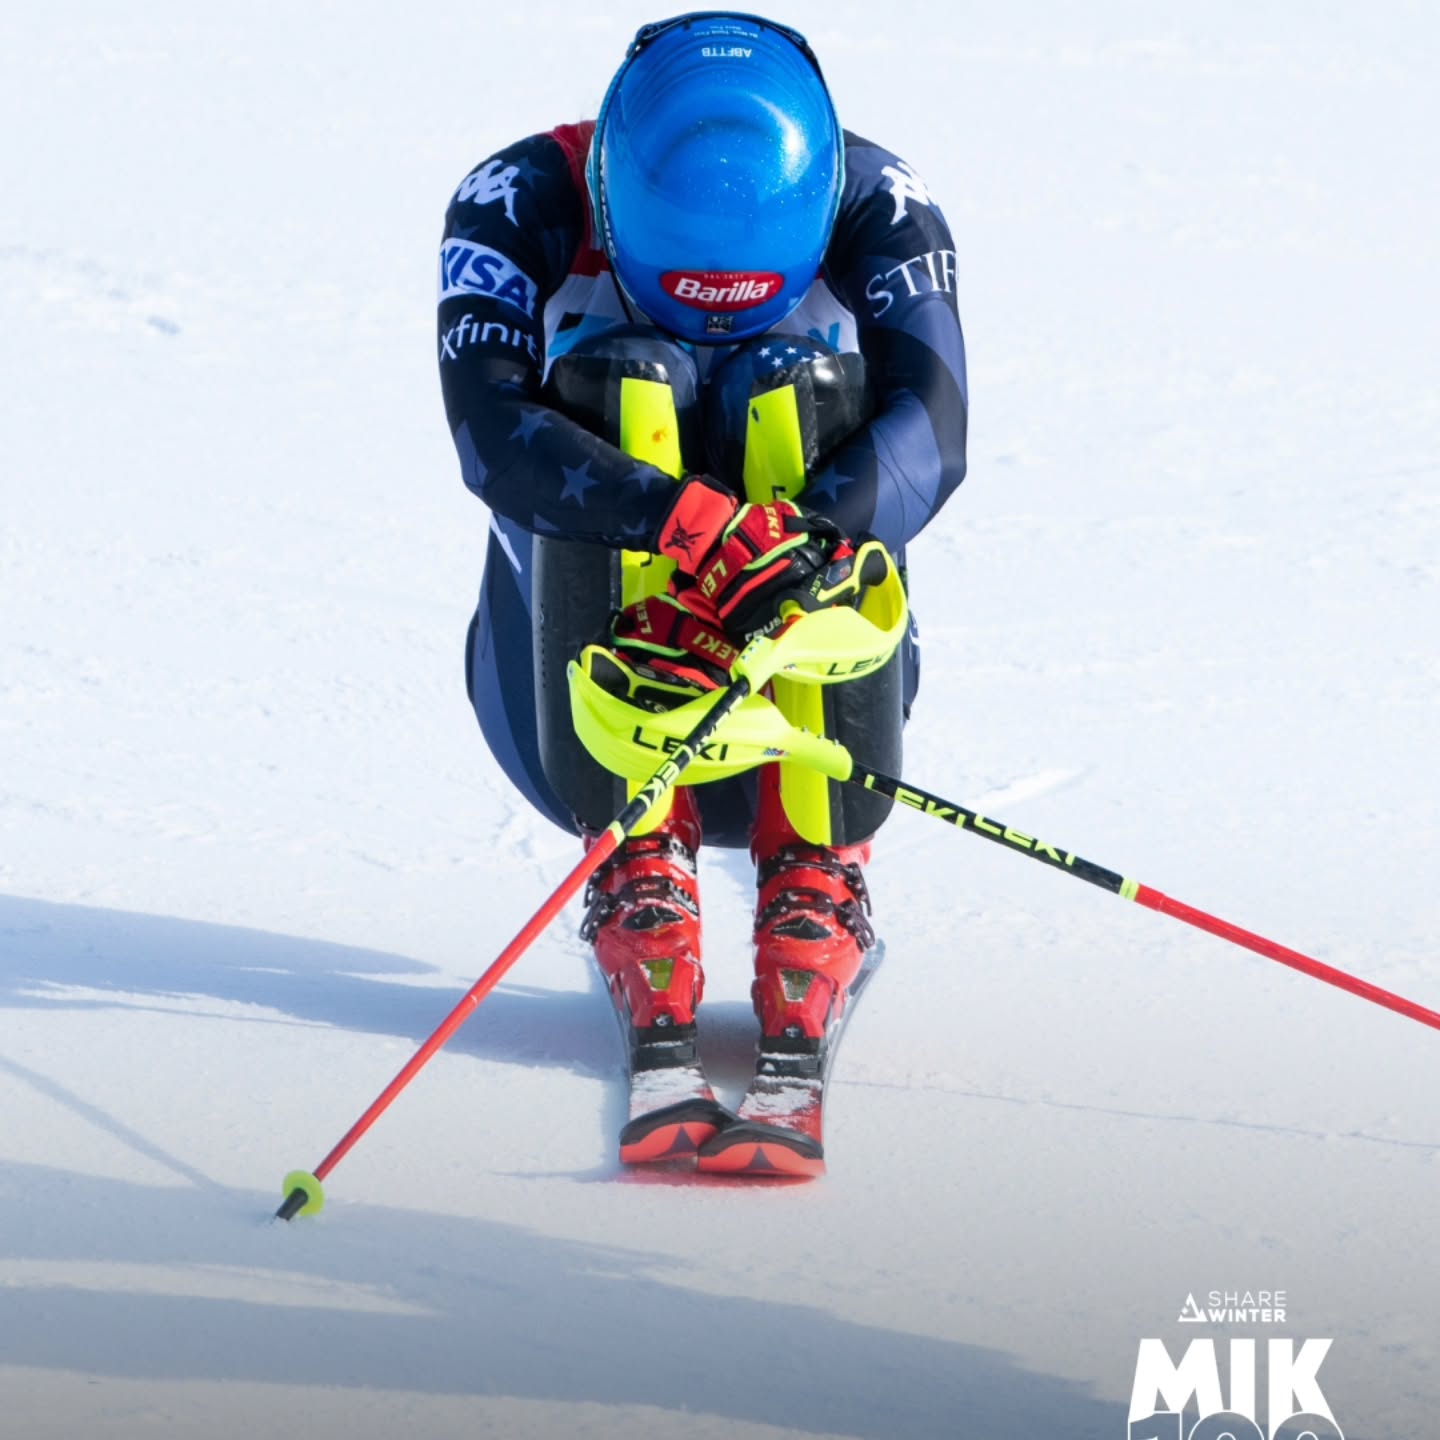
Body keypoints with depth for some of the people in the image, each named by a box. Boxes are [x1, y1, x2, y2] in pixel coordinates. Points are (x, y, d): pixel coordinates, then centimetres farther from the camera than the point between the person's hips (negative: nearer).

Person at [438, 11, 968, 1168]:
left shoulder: (875, 206, -14)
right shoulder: (522, 206, -17)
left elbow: (930, 430, -28)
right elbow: (490, 433, -33)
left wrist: (804, 545, -48)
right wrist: (694, 527, -49)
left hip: (797, 673, 1)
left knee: (801, 381, -26)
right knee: (619, 372, -27)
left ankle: (815, 874, -26)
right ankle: (638, 865, -26)